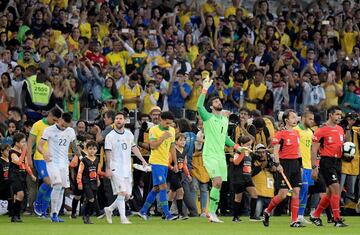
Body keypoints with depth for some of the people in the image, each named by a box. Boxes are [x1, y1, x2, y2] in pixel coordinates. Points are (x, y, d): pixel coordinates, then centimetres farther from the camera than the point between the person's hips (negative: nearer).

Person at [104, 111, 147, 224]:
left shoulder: (129, 134, 10)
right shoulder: (110, 136, -6)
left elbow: (134, 147, 19)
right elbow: (108, 153, -9)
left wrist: (142, 159, 11)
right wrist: (108, 169, -15)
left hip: (127, 168, 6)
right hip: (116, 168, -6)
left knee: (127, 196, 6)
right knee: (122, 193, -15)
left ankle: (109, 209, 24)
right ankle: (123, 218, -12)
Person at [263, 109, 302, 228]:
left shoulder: (296, 133, 13)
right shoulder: (280, 134, -8)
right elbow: (275, 151, -12)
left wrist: (300, 164, 17)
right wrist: (278, 164, -22)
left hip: (295, 164, 7)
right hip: (285, 164, -7)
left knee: (296, 192, 0)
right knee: (283, 194, -8)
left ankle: (294, 221, 2)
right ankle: (267, 211, 16)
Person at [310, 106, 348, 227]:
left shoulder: (340, 129, 13)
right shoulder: (321, 130, -9)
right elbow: (314, 150, -9)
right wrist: (314, 168, -13)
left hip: (337, 162, 8)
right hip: (326, 162, -8)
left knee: (330, 192, 11)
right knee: (335, 189, -14)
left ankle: (315, 216, 25)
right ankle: (337, 219, -10)